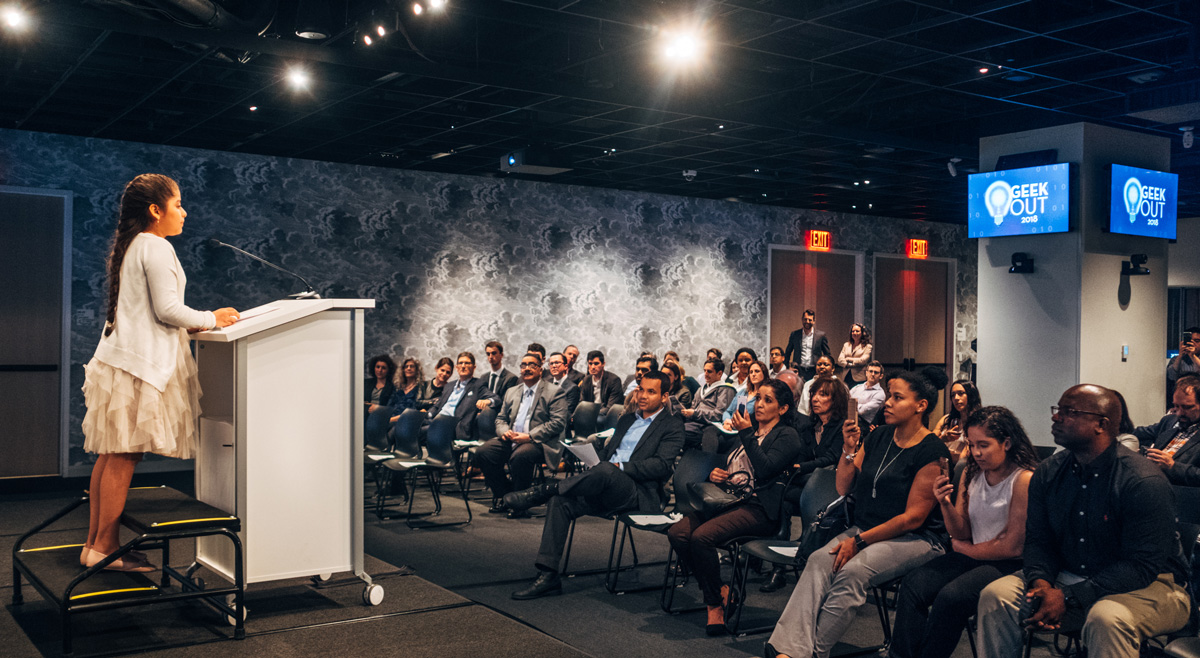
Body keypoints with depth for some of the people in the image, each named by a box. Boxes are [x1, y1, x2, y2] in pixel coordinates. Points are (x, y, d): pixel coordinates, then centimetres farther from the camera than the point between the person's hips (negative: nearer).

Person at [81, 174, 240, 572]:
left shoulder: (129, 246, 19)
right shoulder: (157, 247, -10)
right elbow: (167, 309, -15)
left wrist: (190, 326, 18)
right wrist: (212, 320, -2)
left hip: (118, 358, 10)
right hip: (140, 363, -10)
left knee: (111, 457, 11)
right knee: (124, 457, -5)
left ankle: (94, 543, 17)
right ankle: (105, 548, 1)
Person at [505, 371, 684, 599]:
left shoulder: (672, 425, 5)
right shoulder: (627, 420, 28)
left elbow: (662, 465, -9)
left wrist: (620, 467, -16)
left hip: (640, 493, -7)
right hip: (605, 489, 7)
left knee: (604, 470, -39)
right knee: (560, 501, -21)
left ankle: (540, 492, -28)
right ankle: (548, 576, -22)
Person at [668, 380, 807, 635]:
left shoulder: (787, 436, 5)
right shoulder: (746, 431, 27)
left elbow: (765, 469, -12)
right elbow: (726, 466, 31)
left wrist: (746, 434, -8)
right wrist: (715, 473, 8)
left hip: (758, 509, -7)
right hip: (727, 498, 7)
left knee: (702, 536, -31)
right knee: (677, 533, -20)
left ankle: (715, 603, -11)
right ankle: (719, 590, -5)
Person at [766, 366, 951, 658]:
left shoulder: (933, 453, -9)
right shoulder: (878, 437, 12)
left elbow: (913, 518, -12)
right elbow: (843, 489, 14)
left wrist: (860, 540, -15)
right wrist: (849, 449, -2)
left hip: (915, 539, -5)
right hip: (865, 530, 6)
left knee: (852, 571, -33)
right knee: (819, 560, -25)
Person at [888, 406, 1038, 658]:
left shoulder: (1024, 479, -14)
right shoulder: (971, 474, 7)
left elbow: (1012, 547, -13)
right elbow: (962, 533, 7)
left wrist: (964, 548, 1)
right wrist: (946, 505, -12)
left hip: (1010, 565, -6)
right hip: (973, 557, 7)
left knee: (951, 596, -30)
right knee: (913, 585, -16)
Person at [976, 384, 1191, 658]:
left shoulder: (1144, 482, -19)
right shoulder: (1047, 473, 1)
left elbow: (1142, 566, -22)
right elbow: (1037, 540, 5)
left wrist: (1068, 597, -27)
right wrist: (1041, 581, -19)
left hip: (1148, 585, -5)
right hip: (1067, 576, 6)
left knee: (1106, 617, -39)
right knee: (995, 595, -16)